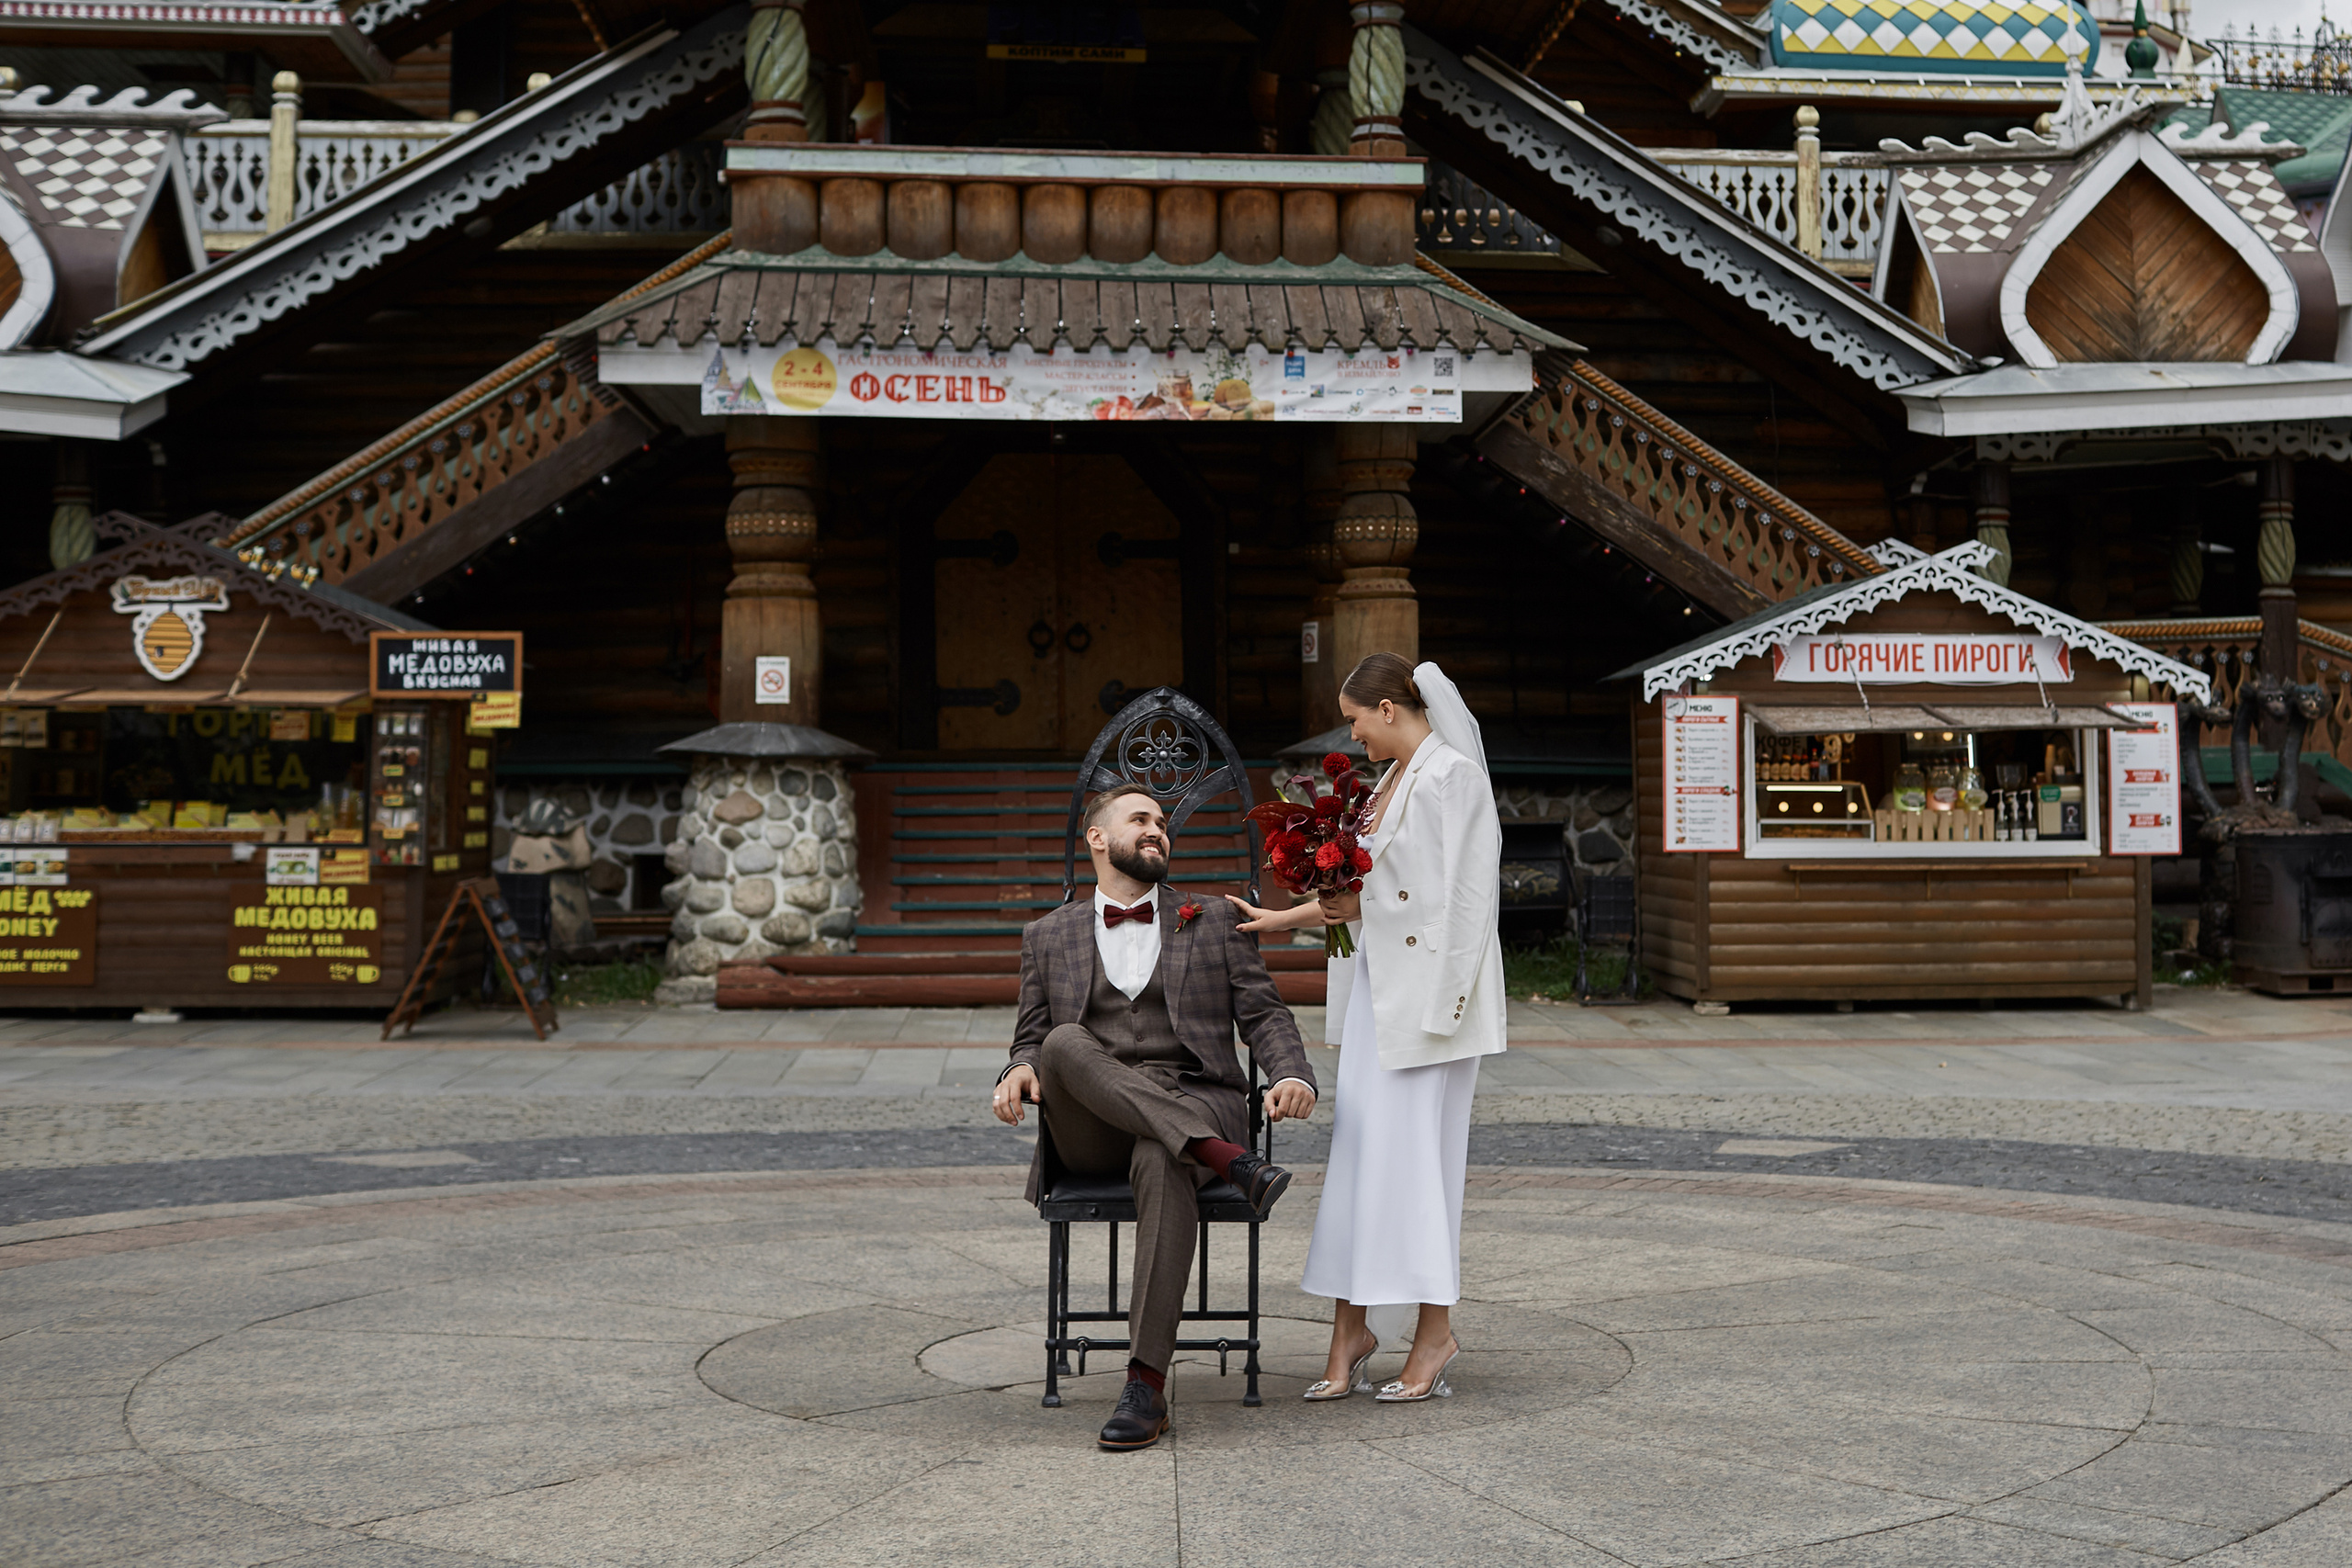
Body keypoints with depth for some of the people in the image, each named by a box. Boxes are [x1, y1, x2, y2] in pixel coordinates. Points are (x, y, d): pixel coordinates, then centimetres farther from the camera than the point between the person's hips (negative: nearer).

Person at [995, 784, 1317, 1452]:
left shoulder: (1215, 921, 18)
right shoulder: (1049, 936, 19)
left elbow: (1264, 1015, 11)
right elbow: (1032, 1040, 16)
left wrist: (1293, 1075, -12)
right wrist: (1020, 1071, -10)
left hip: (1195, 1105, -1)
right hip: (1090, 1130, 1)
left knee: (1161, 1164, -38)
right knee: (1065, 1043, -33)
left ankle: (1146, 1385, -40)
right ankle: (1226, 1161, -38)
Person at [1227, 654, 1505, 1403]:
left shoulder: (1451, 775, -12)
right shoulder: (1393, 780, 16)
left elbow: (1463, 895, -17)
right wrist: (1282, 919, 24)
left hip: (1429, 987, -9)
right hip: (1379, 984, 9)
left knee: (1415, 1151, -5)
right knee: (1358, 1149, 6)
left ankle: (1436, 1332, 5)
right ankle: (1350, 1326, 11)